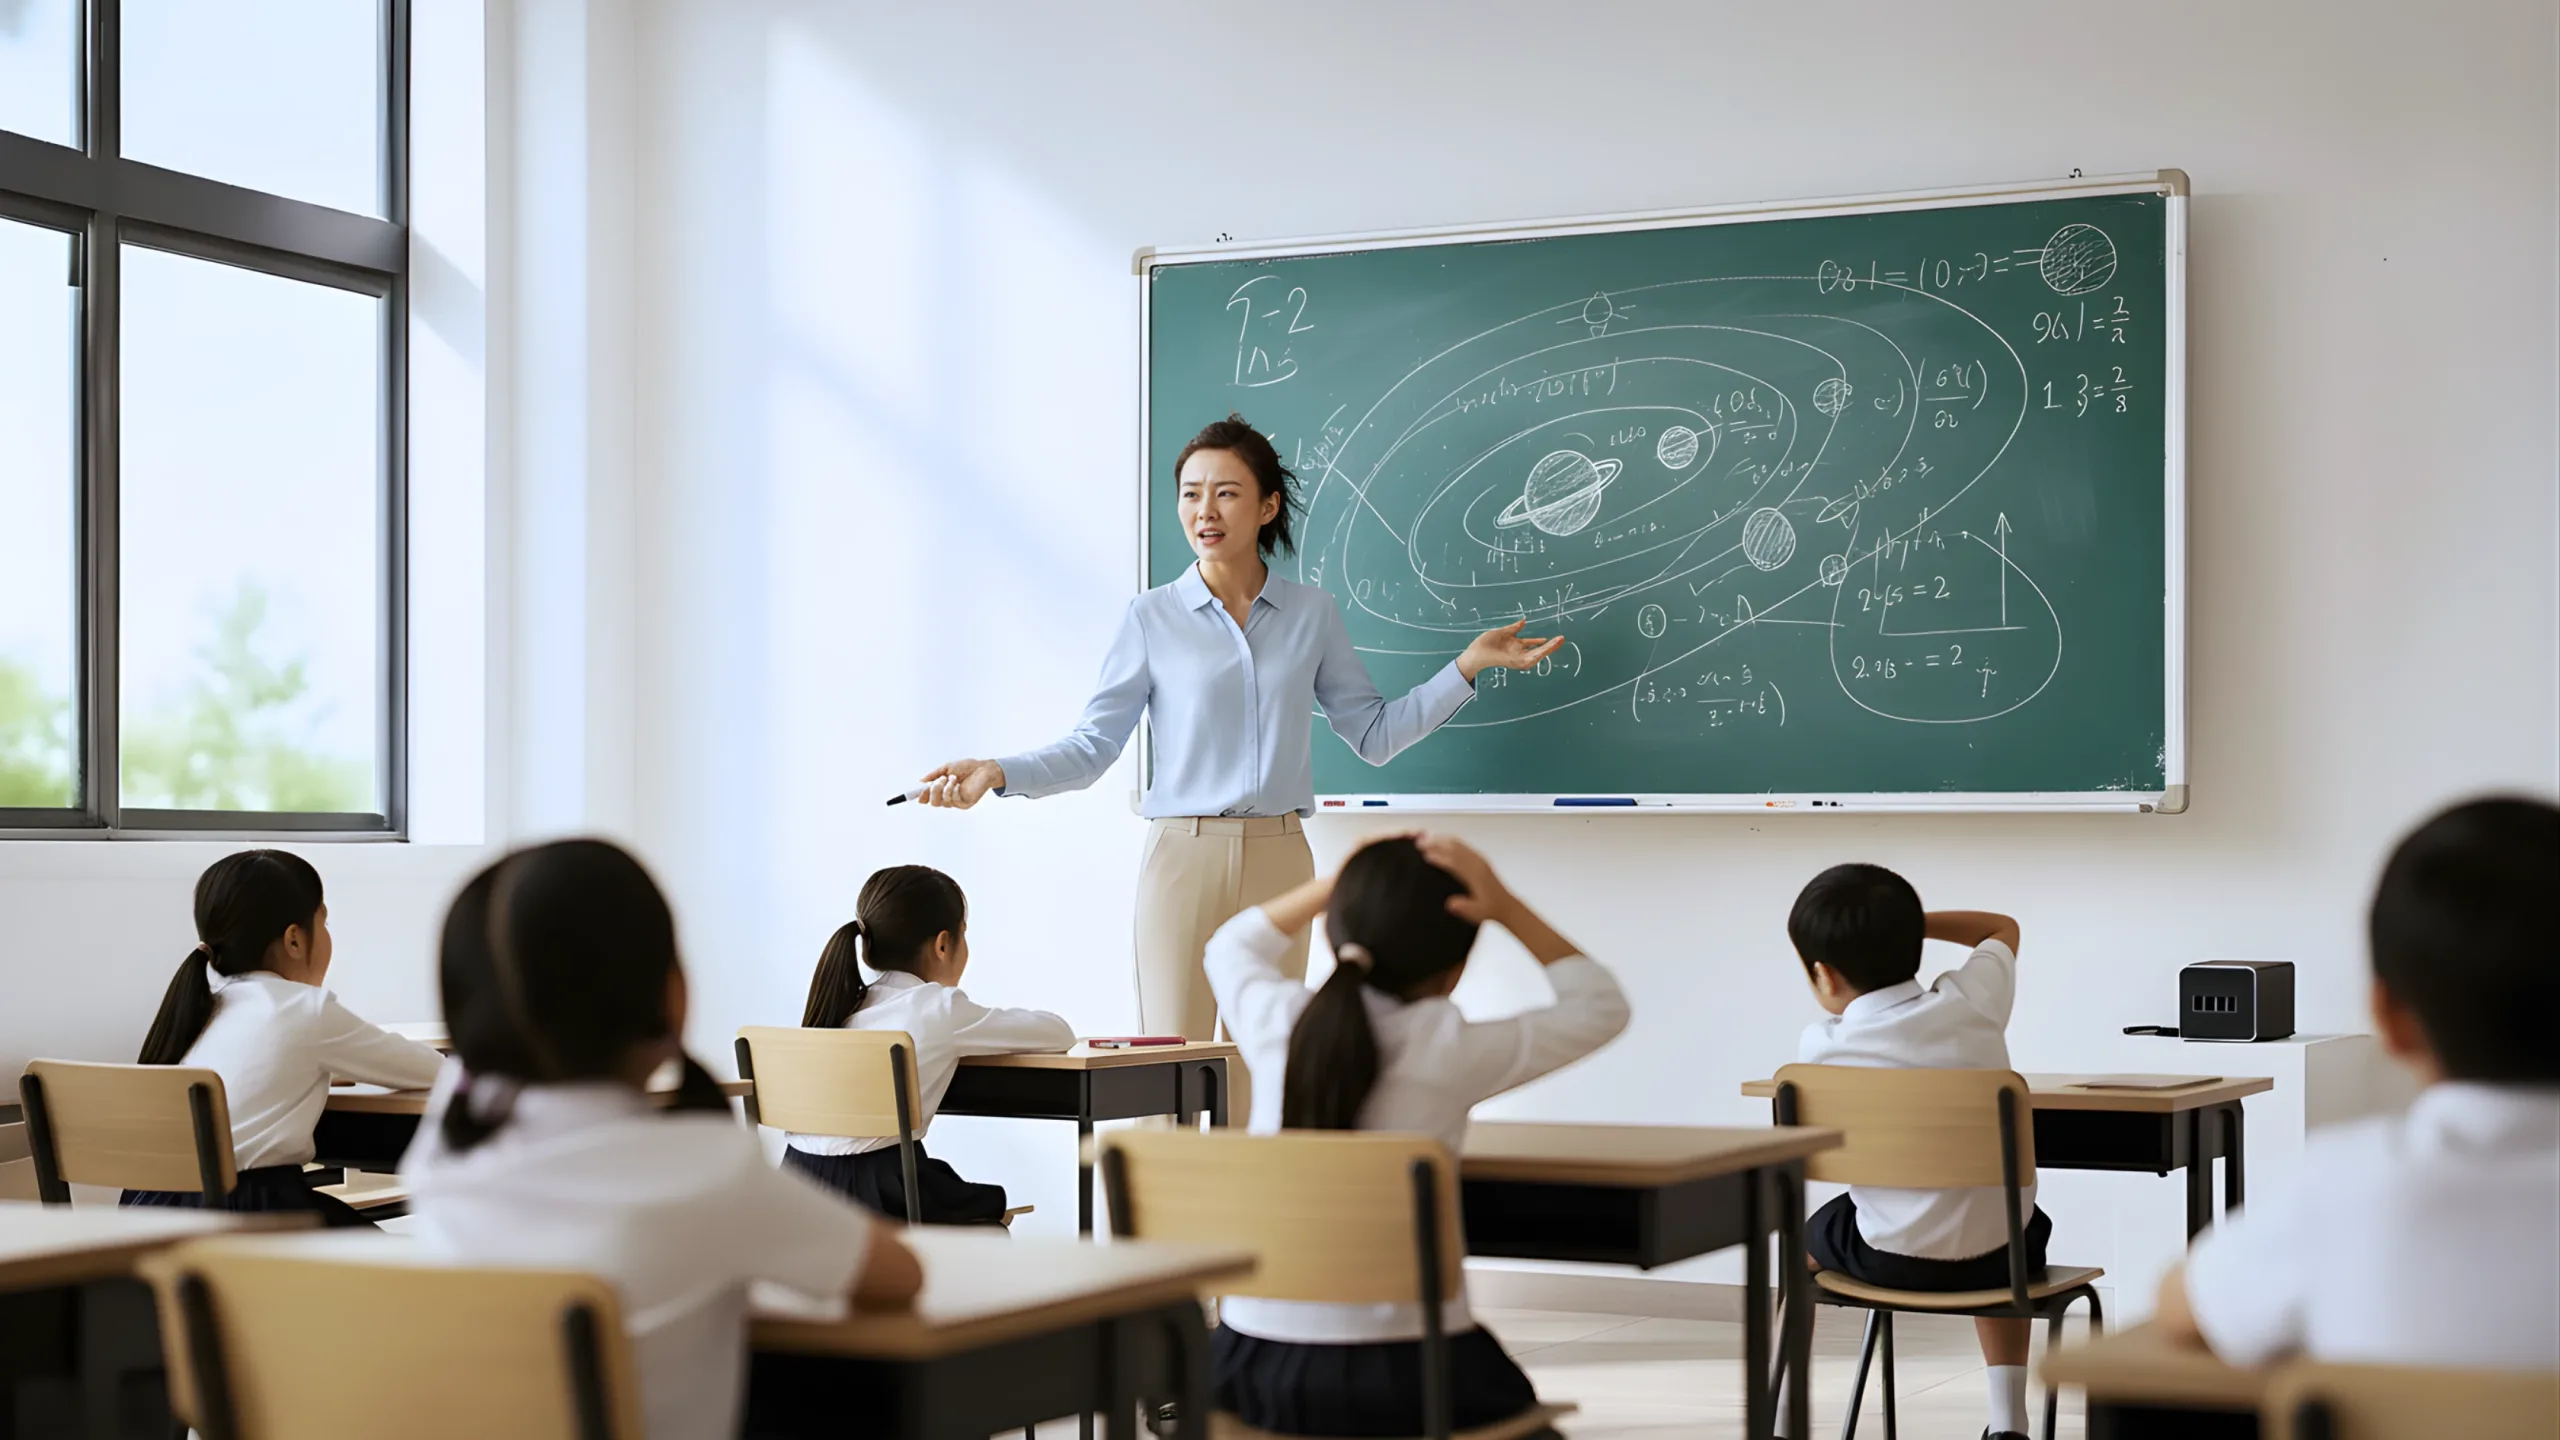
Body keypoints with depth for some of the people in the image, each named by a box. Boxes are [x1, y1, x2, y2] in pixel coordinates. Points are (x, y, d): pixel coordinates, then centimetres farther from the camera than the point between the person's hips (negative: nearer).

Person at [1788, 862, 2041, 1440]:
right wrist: (1903, 922, 11)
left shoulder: (1822, 1045, -11)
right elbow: (2003, 929, 18)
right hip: (1999, 1253, 2)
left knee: (1806, 1235, 31)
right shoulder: (1973, 1001, -5)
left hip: (1893, 1258, -2)